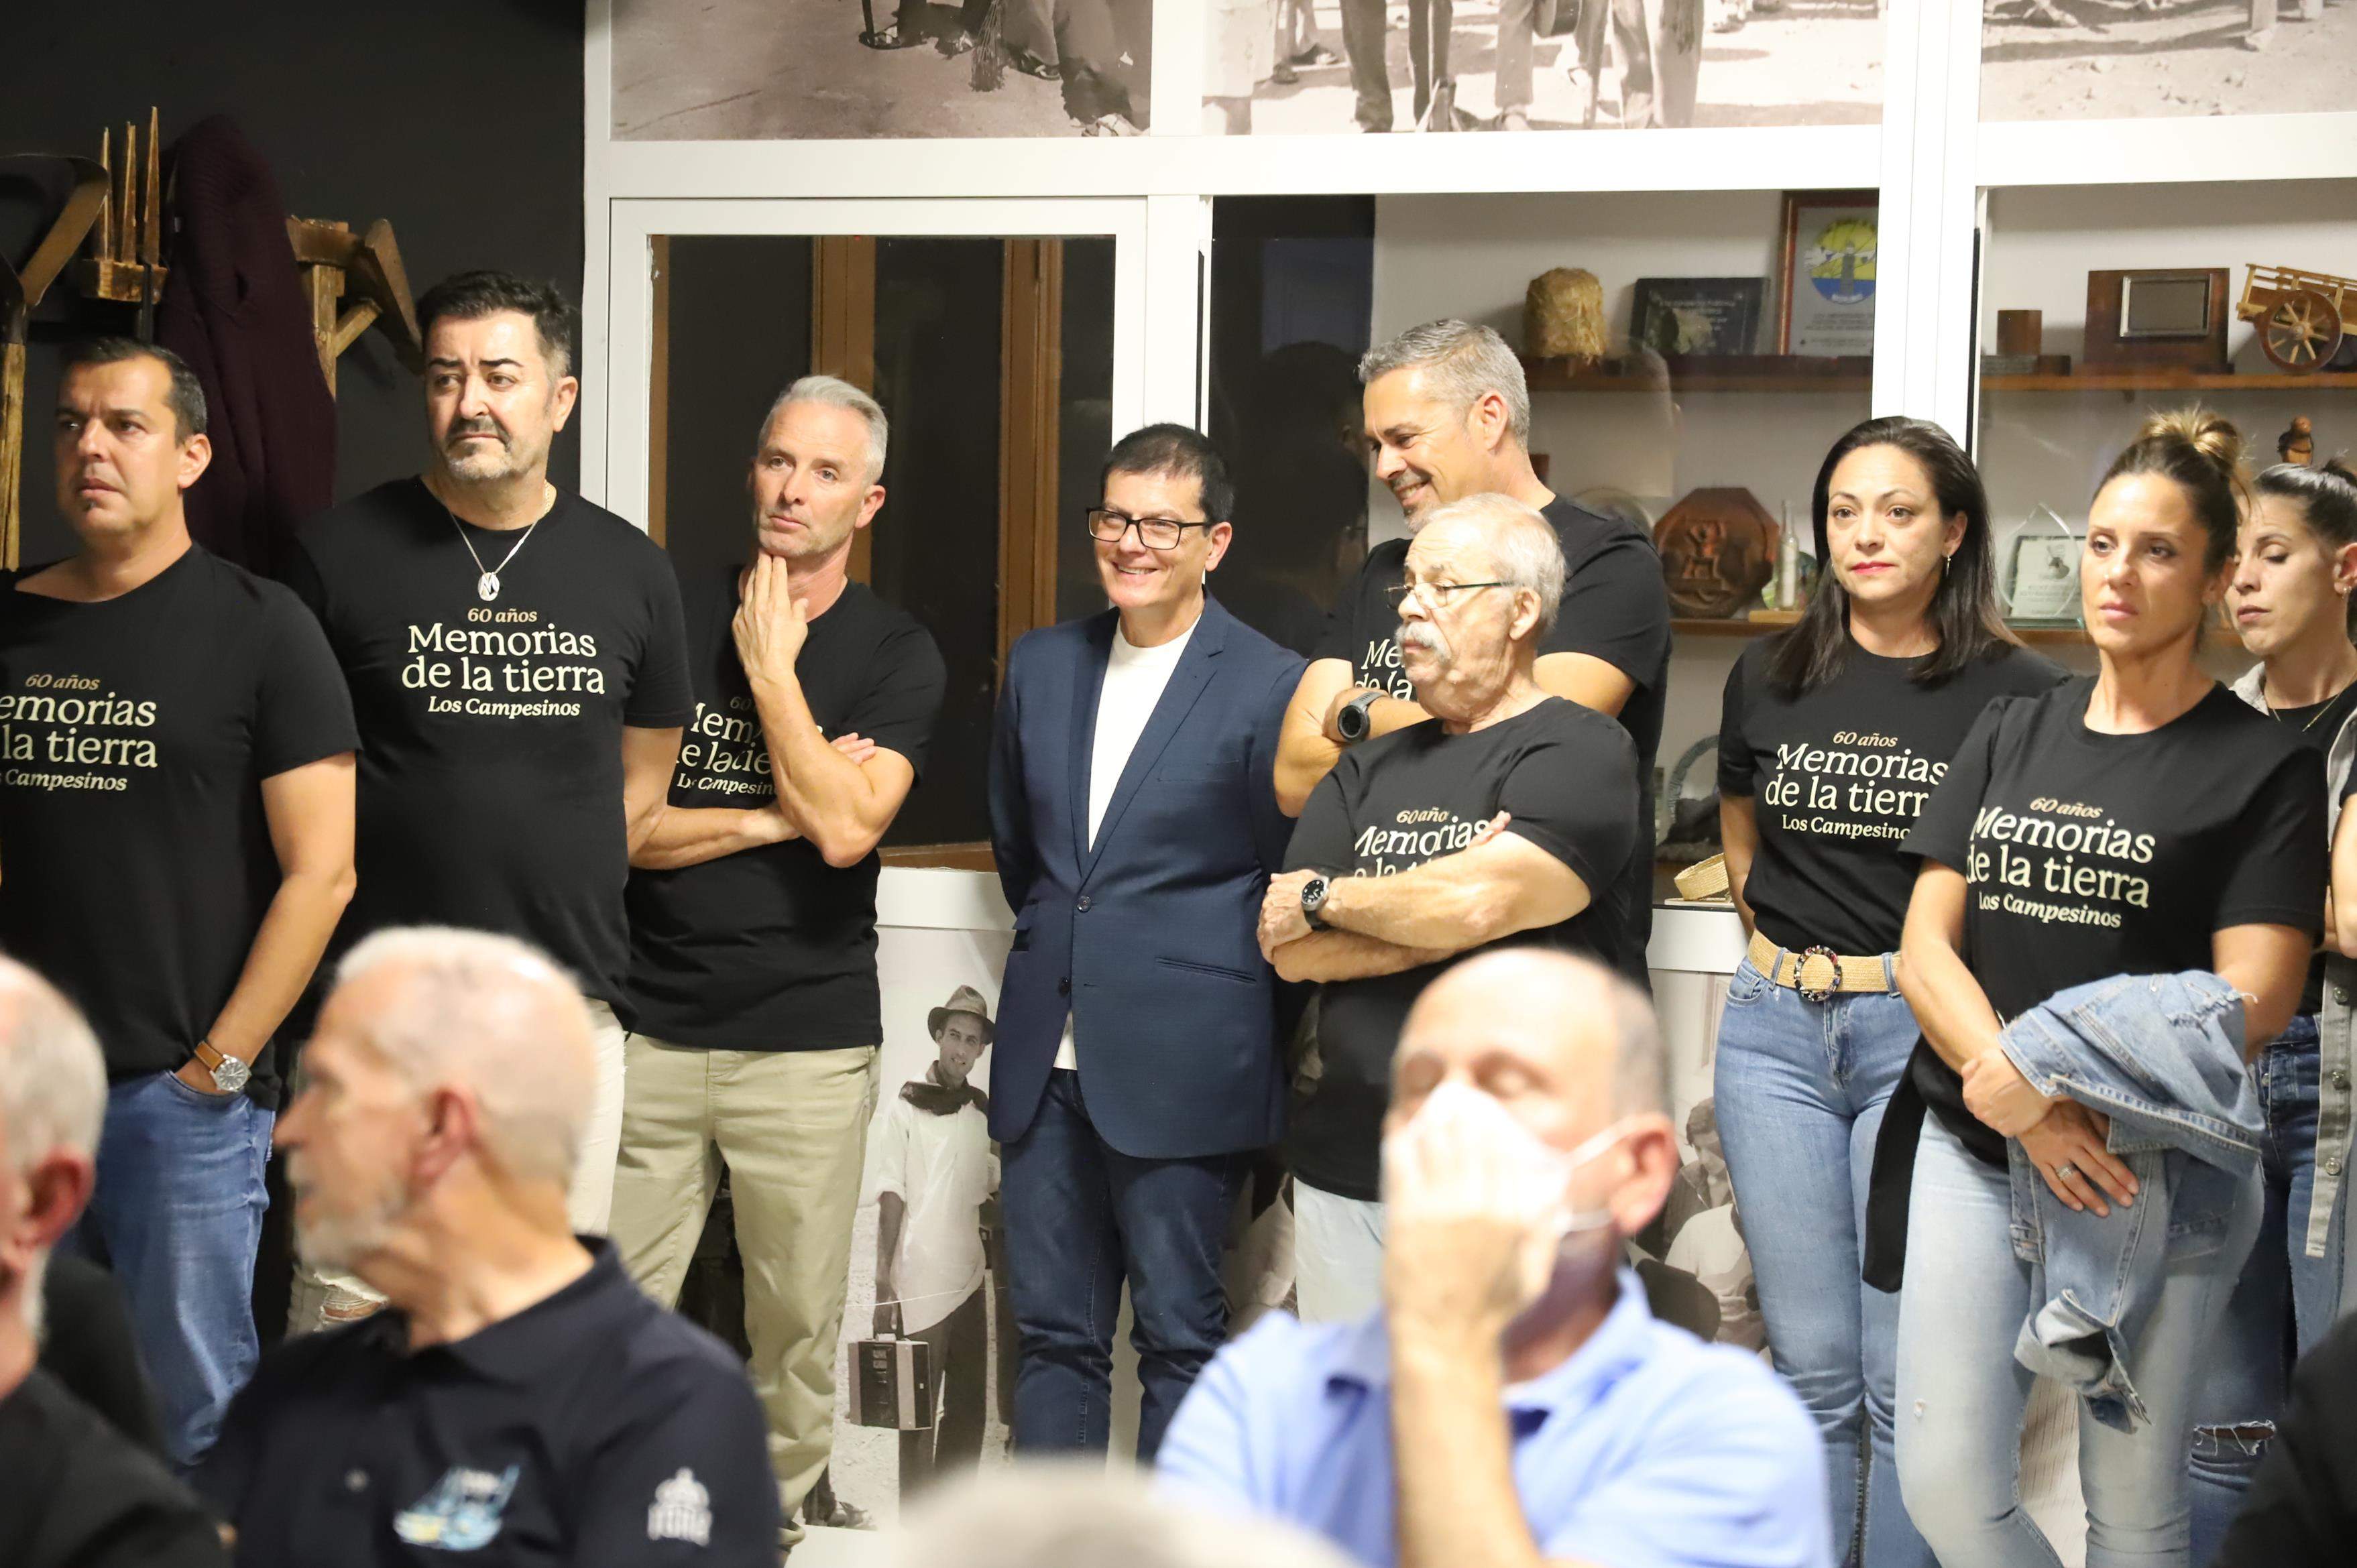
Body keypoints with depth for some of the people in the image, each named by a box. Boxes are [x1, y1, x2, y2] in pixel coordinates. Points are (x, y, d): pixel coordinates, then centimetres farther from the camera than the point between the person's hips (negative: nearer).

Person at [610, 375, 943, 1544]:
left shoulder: (897, 655, 3)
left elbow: (845, 828, -13)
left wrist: (770, 666, -7)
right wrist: (773, 818, -8)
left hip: (810, 1040, -1)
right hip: (648, 1026, 1)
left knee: (798, 1325, 5)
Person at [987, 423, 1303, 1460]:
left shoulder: (1267, 685, -6)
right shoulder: (1042, 665, 11)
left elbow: (1290, 880, 1)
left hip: (1183, 1066, -5)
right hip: (1047, 1062, 5)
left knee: (1179, 1336, 2)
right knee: (1053, 1332, 10)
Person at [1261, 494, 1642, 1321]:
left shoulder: (1580, 751, -4)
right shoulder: (1370, 770, 16)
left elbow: (1479, 903, -19)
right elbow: (1289, 949, 5)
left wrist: (1324, 897, -3)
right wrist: (1436, 923, -10)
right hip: (1344, 1169, 6)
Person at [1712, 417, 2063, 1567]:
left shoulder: (2014, 694, -6)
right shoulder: (1770, 680, 8)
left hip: (1926, 1036, -4)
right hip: (1775, 1034, 4)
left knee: (1908, 1382, -2)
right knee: (1812, 1372, 9)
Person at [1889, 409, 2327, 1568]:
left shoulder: (2265, 767, -2)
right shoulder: (2011, 734, 11)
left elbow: (2249, 1003, -11)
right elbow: (1926, 946, 4)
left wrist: (2048, 1074, -19)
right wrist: (2011, 1091, -15)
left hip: (2150, 1172, -3)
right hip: (1973, 1151, 4)